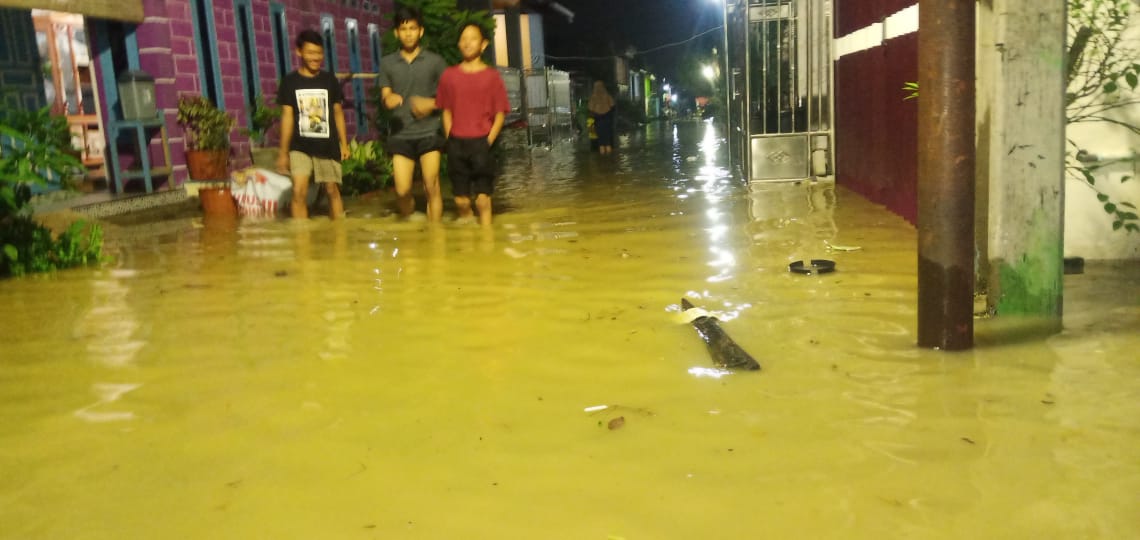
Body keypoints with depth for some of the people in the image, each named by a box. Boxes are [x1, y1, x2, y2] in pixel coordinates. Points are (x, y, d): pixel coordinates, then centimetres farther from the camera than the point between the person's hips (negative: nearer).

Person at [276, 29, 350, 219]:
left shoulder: (329, 80, 5)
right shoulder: (290, 81, -1)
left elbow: (338, 112, 10)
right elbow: (287, 116, 0)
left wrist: (344, 143, 7)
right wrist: (283, 152, -2)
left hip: (327, 145, 2)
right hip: (300, 146, -2)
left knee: (332, 190, 9)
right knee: (299, 191, -14)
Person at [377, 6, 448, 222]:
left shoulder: (435, 61, 2)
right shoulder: (387, 63, 6)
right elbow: (385, 97, 5)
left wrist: (431, 104, -14)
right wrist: (388, 100, -19)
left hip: (429, 133, -1)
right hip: (401, 135, 1)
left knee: (431, 188, -3)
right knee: (402, 191, -2)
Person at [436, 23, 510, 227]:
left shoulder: (491, 76, 0)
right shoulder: (449, 75, 6)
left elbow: (500, 113, 0)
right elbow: (446, 111, 11)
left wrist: (488, 141, -9)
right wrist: (450, 141, 1)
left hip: (481, 143, -2)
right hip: (456, 144, 2)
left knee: (483, 199, -3)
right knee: (461, 200, 7)